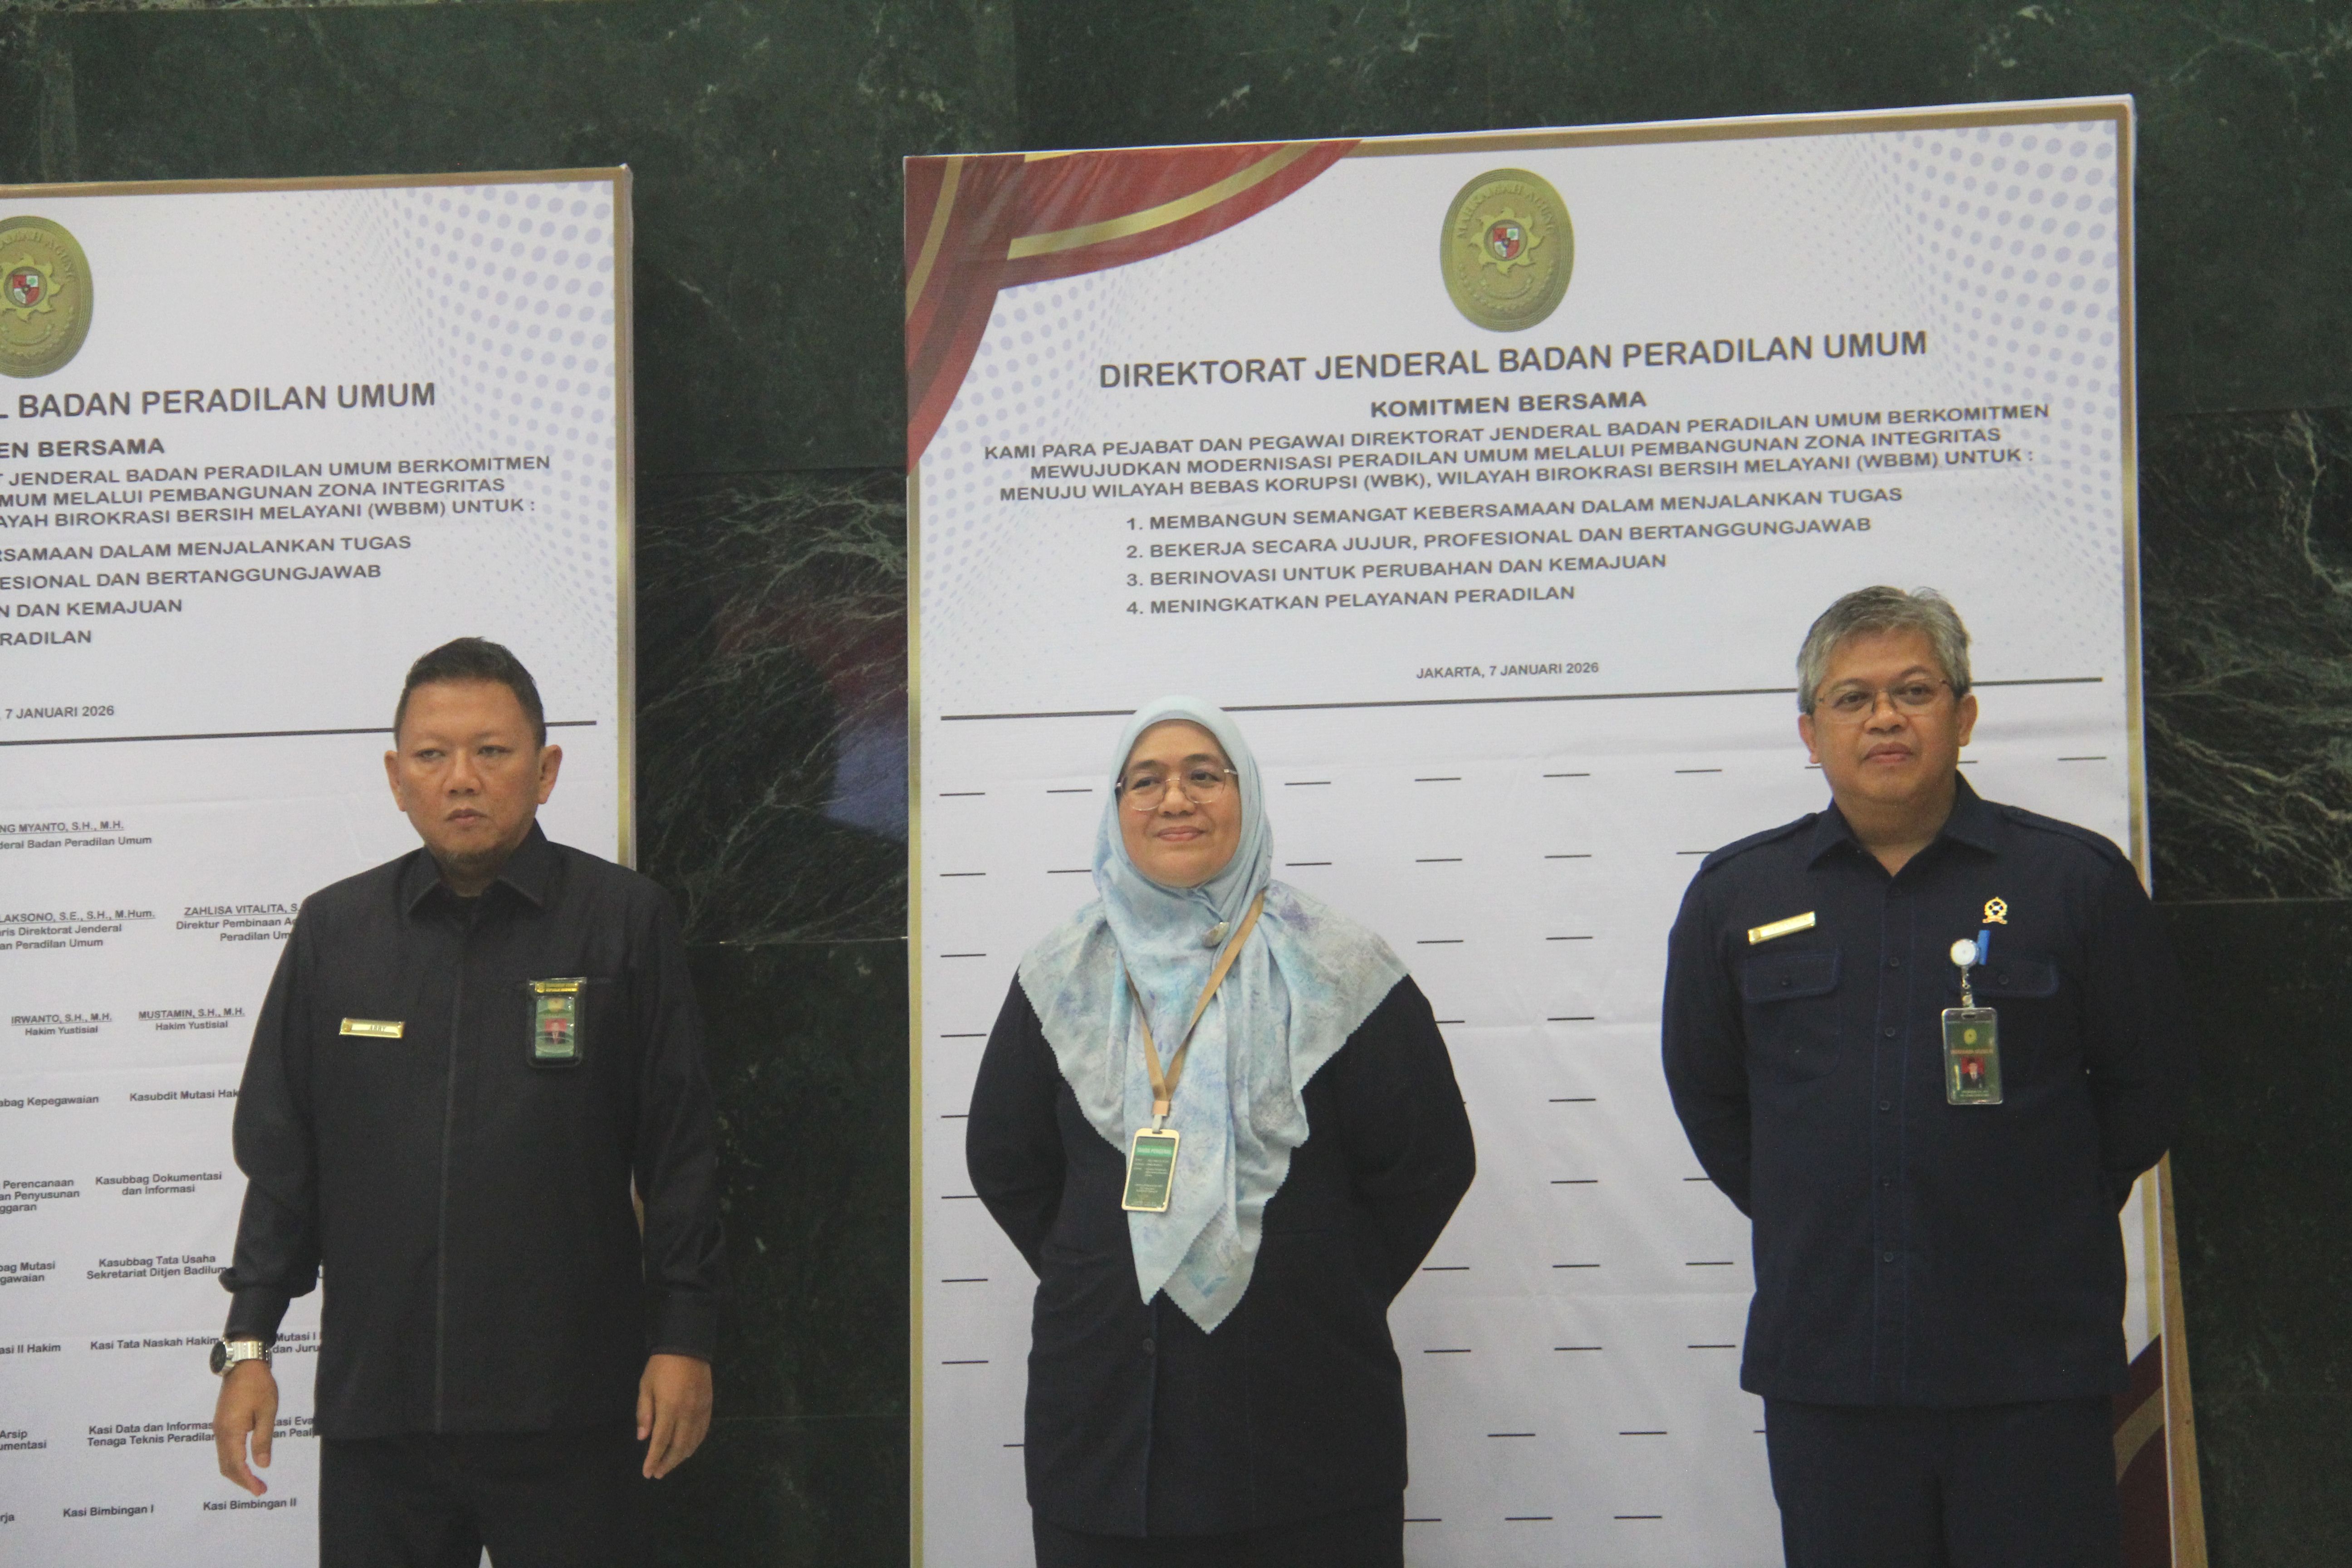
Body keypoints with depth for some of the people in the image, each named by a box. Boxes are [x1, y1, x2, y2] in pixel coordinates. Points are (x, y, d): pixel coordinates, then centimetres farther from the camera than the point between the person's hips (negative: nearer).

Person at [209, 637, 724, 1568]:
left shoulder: (625, 921, 2)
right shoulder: (334, 932, 10)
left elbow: (680, 1151, 2)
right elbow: (280, 1157, 12)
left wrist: (684, 1338, -1)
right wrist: (249, 1342, 8)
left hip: (568, 1414, -2)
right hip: (374, 1403, 2)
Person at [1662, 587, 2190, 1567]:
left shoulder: (2076, 880, 2)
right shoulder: (1736, 896, 7)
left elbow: (2146, 1082, 9)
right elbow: (1706, 1092, 18)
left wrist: (2051, 1224, 7)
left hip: (2033, 1375, -2)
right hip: (1823, 1367, 2)